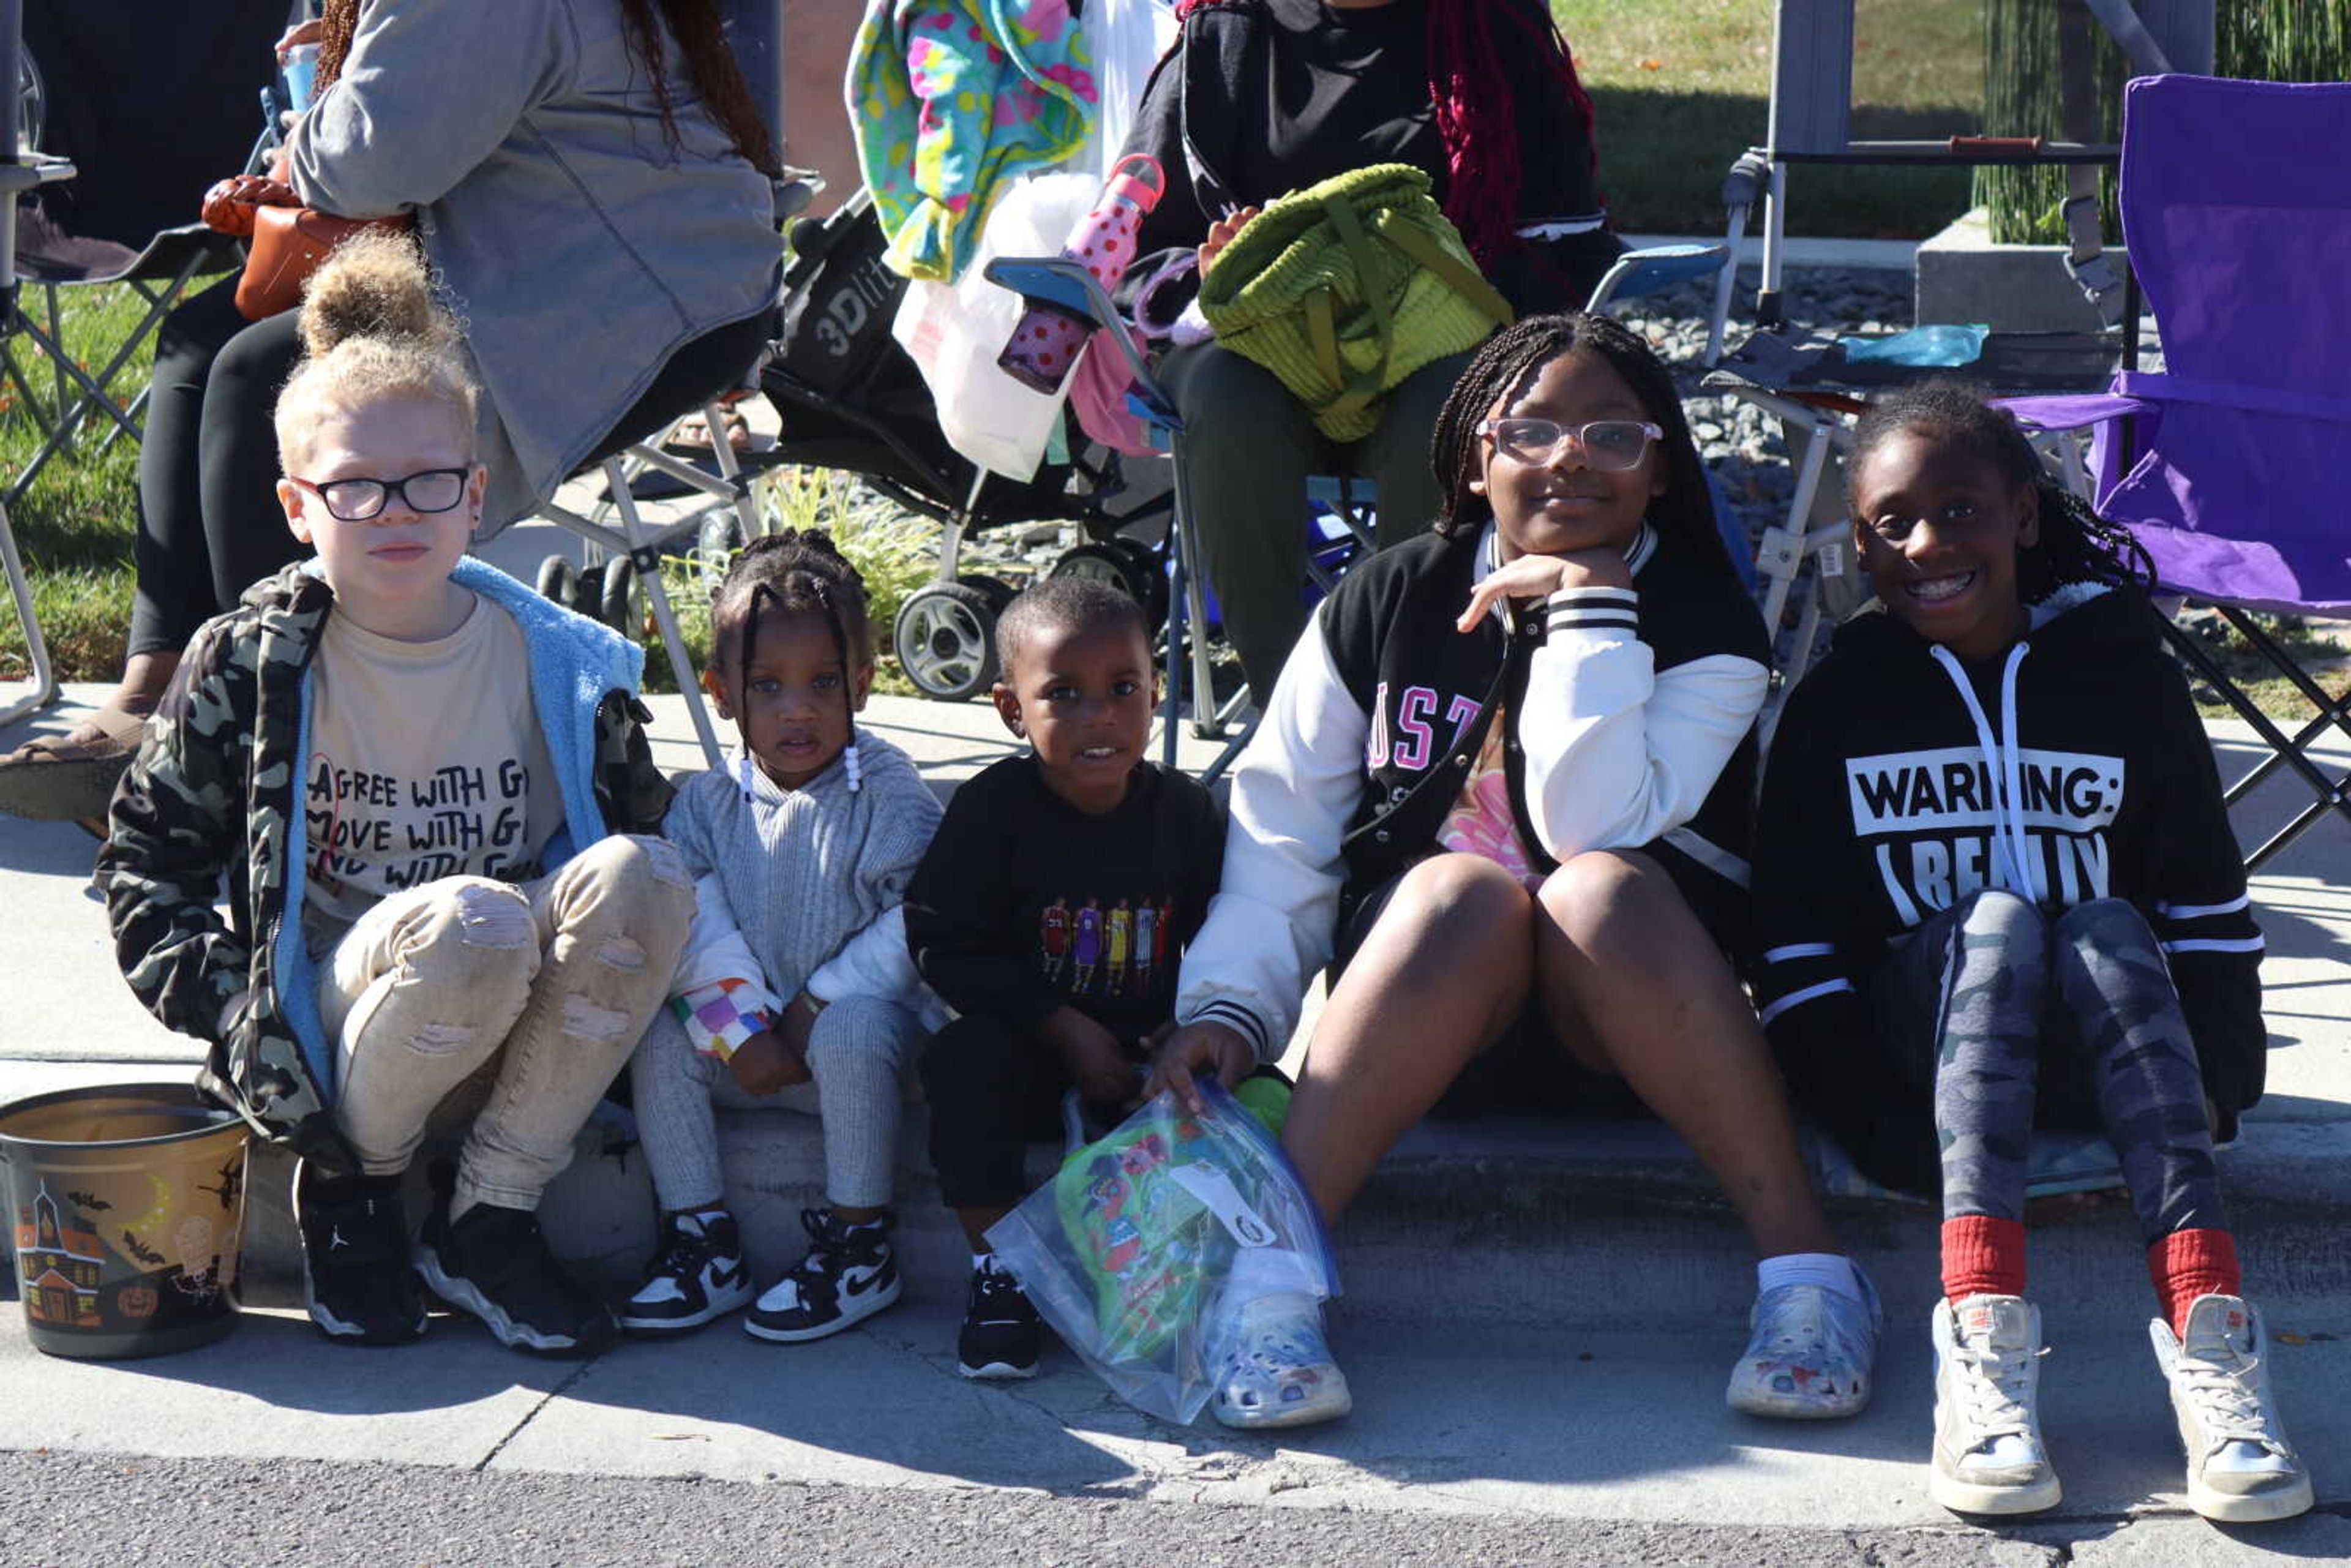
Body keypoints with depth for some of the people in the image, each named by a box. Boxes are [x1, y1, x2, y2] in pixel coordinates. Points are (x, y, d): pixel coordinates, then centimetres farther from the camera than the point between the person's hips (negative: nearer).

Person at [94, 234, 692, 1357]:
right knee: (472, 919, -35)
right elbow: (144, 858, 5)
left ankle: (491, 1222, -12)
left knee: (633, 876, -27)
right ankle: (347, 1191, -5)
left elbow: (641, 824, 11)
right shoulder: (249, 666, -3)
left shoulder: (559, 664, 2)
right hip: (333, 1038, -3)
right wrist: (225, 1004, -9)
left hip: (519, 1038, 3)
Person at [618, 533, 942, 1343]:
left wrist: (817, 1007, -17)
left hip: (858, 1014, -4)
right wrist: (743, 1027, -18)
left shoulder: (887, 792, -5)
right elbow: (694, 925, -5)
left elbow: (914, 923, -14)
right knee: (657, 1034, -20)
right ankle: (703, 1241, -12)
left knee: (851, 1032, -35)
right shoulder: (706, 801, 5)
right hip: (745, 1040, 4)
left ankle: (859, 1246, -22)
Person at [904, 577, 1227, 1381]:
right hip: (1032, 1050, -2)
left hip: (1148, 1053, 2)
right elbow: (946, 949, -12)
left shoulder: (1184, 810, 1)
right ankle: (999, 1275, -19)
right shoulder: (994, 808, -8)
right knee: (962, 1057, -33)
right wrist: (1067, 1030, -17)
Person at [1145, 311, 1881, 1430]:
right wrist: (1228, 1004, -13)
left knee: (1601, 887, -34)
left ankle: (1802, 1258, -34)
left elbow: (1596, 824, -19)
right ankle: (1269, 1269, -37)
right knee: (1465, 891, -33)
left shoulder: (1705, 629, -2)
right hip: (1413, 1014, 1)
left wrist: (1589, 613, -19)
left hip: (1631, 1023, -1)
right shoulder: (1385, 603, 4)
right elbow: (1280, 829, 0)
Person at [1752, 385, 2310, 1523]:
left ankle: (2206, 1333, -50)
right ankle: (1980, 1336, -52)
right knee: (1998, 919, -32)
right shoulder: (1837, 704, 5)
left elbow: (2204, 898, 7)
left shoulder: (2121, 669, 6)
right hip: (1923, 1048, 0)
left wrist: (2217, 1086, -7)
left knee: (2109, 930, -32)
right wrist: (1868, 1120, -13)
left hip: (2103, 1041, 1)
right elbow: (1795, 935, 0)